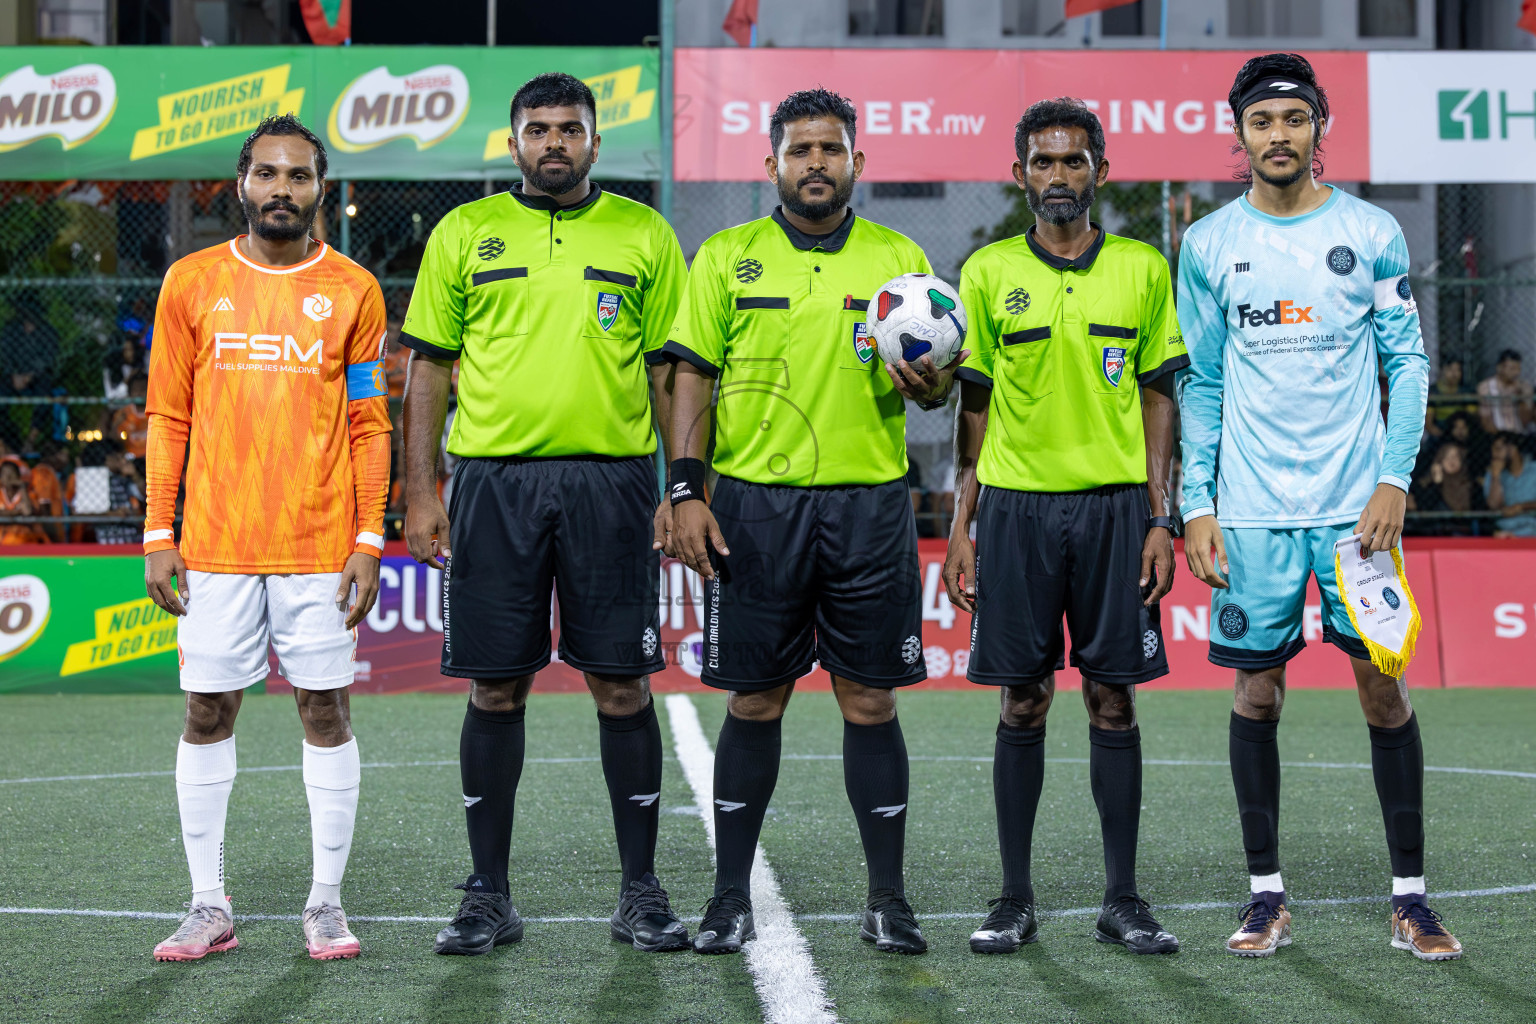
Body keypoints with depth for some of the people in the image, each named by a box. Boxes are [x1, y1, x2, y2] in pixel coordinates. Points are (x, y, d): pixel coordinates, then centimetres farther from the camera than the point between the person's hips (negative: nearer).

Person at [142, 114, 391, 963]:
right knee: (207, 714, 3)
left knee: (326, 711, 1)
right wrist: (158, 535, 1)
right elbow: (168, 415, 7)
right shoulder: (192, 283, 6)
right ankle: (209, 907, 12)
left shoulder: (353, 292, 4)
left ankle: (326, 903, 11)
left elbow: (369, 425, 5)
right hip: (216, 544, 1)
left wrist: (369, 539, -3)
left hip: (320, 545, -1)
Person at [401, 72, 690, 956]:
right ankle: (490, 896, 13)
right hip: (494, 480, 0)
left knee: (622, 685, 1)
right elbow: (429, 367, 9)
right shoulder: (465, 234, 8)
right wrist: (421, 493, 1)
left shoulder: (643, 235, 8)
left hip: (612, 478, 0)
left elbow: (670, 369, 9)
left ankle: (641, 892, 11)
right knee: (496, 690, 3)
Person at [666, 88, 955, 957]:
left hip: (870, 503, 1)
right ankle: (732, 896, 12)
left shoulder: (901, 259, 9)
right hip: (756, 503, -1)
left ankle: (888, 897, 10)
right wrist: (686, 491, -6)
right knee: (756, 700, 3)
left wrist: (927, 383, -16)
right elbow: (693, 375, 3)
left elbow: (936, 383, 9)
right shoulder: (726, 258, 6)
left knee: (871, 699, 2)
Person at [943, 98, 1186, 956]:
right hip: (1017, 503, 0)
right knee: (1023, 701, 3)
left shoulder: (1143, 269, 6)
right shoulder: (990, 272, 6)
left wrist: (1160, 517, 0)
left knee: (1114, 698, 2)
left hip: (1115, 501, 0)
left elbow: (1159, 399, 7)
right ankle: (1016, 899, 10)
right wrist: (962, 526, 3)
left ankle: (1124, 900, 9)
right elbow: (975, 407, 8)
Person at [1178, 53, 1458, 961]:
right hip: (1252, 510, 1)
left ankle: (1410, 894, 8)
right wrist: (1197, 503, 1)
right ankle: (1266, 893, 13)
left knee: (1384, 684, -1)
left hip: (1356, 501, -1)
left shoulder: (1373, 233, 3)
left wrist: (1395, 479, -7)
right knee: (1257, 691, 3)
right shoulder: (1209, 245, 5)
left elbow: (1407, 361, 4)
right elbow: (1201, 384, 8)